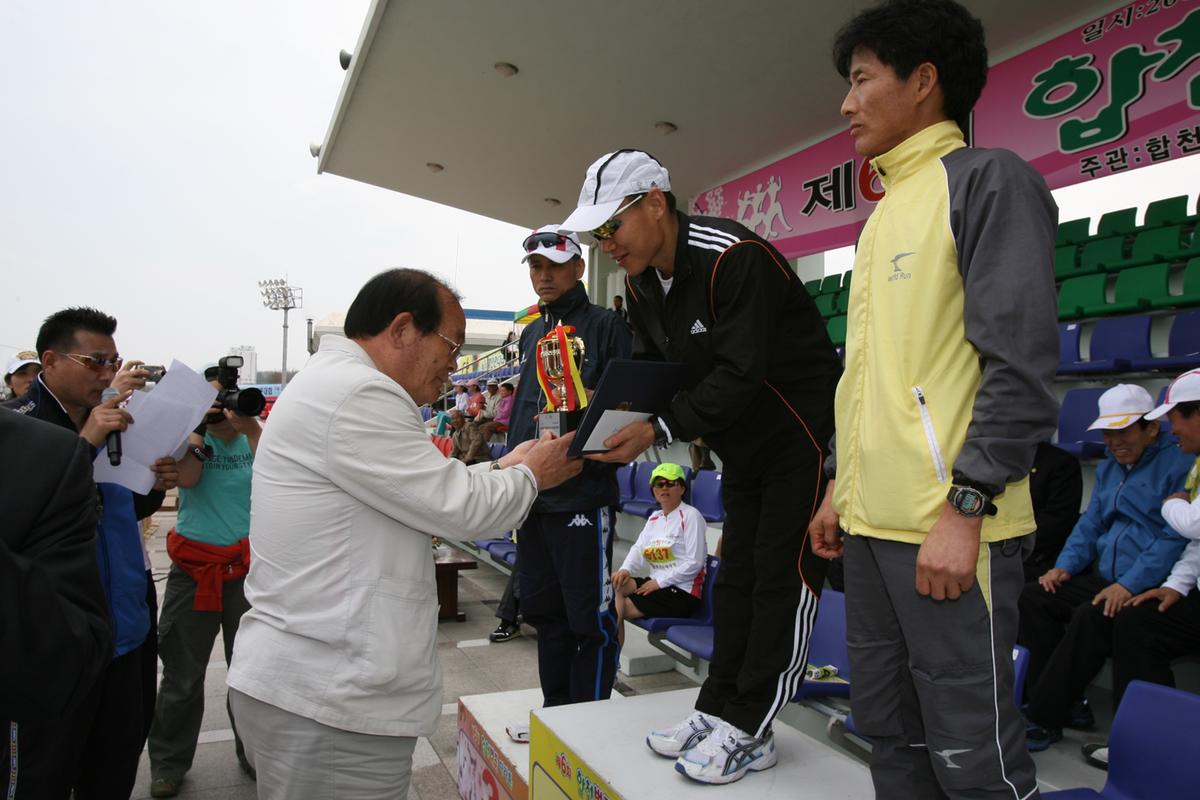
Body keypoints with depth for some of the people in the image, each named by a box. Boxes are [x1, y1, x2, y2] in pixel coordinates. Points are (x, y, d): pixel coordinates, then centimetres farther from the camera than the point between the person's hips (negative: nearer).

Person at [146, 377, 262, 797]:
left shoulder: (253, 438, 5)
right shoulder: (190, 435, 5)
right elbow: (187, 479, -13)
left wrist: (251, 428, -19)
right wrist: (197, 429, -13)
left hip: (247, 567, 0)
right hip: (194, 569, 0)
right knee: (183, 675, 9)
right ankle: (169, 762, 27)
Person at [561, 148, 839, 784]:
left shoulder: (733, 256, -26)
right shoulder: (641, 283, 2)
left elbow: (740, 374, -30)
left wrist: (659, 430, -31)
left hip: (801, 434, -9)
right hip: (742, 446, 9)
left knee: (782, 577, -4)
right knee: (736, 576, 13)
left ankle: (748, 732, 6)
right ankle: (717, 709, 23)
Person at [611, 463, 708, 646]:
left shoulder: (690, 516, -8)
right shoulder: (654, 518, 17)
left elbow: (694, 563, -14)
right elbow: (639, 548, 7)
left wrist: (659, 581, -17)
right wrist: (625, 569, -14)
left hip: (683, 592, -7)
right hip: (656, 584, 7)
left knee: (619, 608, -19)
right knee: (613, 581, -18)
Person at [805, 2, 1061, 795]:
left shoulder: (988, 178, -4)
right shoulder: (884, 214, 21)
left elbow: (1023, 361, -13)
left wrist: (965, 505, -18)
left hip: (946, 527, -8)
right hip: (871, 522, 8)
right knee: (891, 734, 15)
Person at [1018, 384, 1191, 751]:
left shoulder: (1178, 466, -9)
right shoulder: (1109, 467, 18)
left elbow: (1175, 538, -18)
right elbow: (1091, 522, 20)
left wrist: (1129, 584, -25)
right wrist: (1065, 565, 4)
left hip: (1149, 589, -8)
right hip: (1104, 578, 9)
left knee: (1090, 617, -31)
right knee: (1034, 595, -7)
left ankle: (1045, 719, -20)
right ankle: (1067, 704, -6)